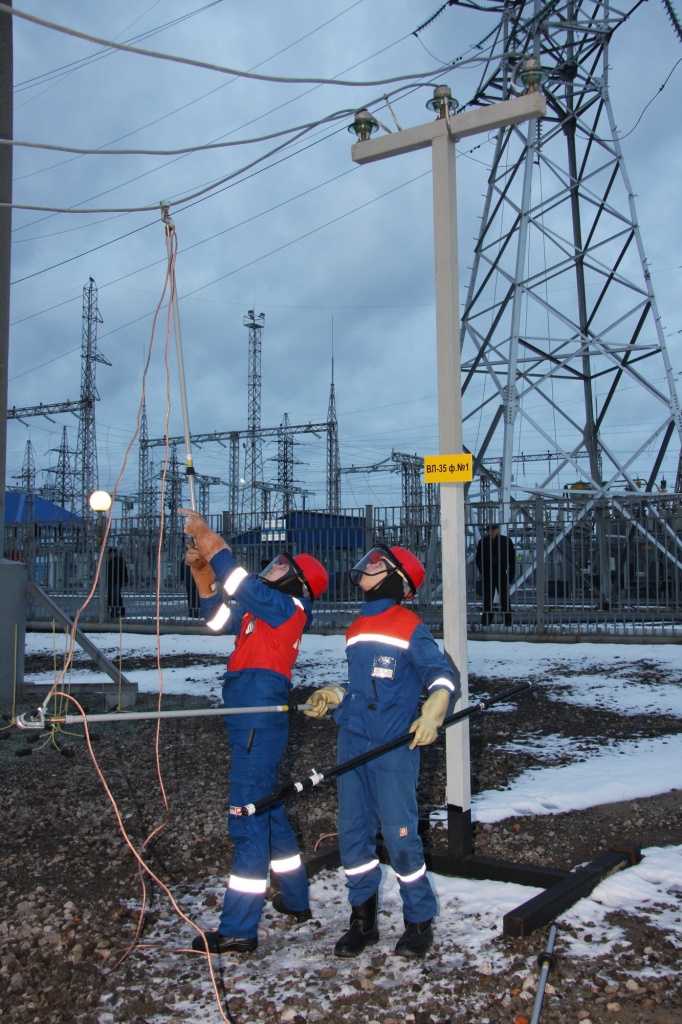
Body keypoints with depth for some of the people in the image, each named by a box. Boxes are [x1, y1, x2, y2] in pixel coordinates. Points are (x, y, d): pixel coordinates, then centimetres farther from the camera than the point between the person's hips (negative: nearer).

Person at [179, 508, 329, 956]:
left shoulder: (287, 607, -10)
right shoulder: (268, 610, 16)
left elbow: (241, 581, -20)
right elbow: (219, 618, 24)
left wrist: (209, 539, -10)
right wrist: (202, 574, 13)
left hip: (259, 724, -10)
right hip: (252, 723, 10)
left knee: (248, 818, -6)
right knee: (268, 810, 20)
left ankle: (238, 928, 0)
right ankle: (296, 900, 35)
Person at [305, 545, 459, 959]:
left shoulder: (410, 628, -7)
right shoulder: (357, 629, 15)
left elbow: (445, 674, -10)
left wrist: (432, 713, -24)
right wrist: (331, 696, 14)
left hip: (393, 747, -7)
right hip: (352, 744, 7)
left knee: (400, 836, -2)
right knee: (353, 834, 10)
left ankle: (420, 922, 17)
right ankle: (364, 920, 24)